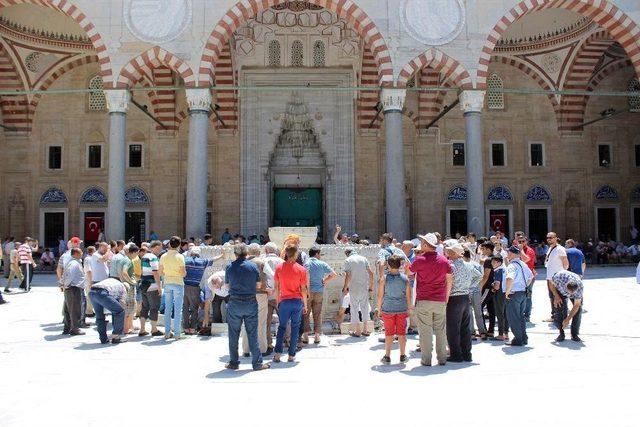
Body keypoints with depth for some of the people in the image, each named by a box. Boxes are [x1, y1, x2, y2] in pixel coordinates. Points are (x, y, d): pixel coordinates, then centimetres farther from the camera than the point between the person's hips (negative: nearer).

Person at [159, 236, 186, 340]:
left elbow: (160, 272, 4)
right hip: (178, 283, -4)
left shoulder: (163, 256, 1)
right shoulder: (180, 256, -11)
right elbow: (183, 273, -13)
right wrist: (185, 272, 9)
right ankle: (177, 333, 1)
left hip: (167, 283, 4)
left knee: (168, 308, 11)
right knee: (178, 309, 1)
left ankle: (167, 332, 13)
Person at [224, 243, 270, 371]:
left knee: (233, 334, 10)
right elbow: (259, 285, 1)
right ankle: (257, 363, 8)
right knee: (252, 334, 5)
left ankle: (234, 362, 15)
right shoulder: (253, 266, -4)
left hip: (234, 303, 0)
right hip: (251, 303, 0)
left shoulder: (229, 267, -2)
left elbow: (227, 285, 7)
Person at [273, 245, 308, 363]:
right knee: (295, 328, 8)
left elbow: (277, 287, 5)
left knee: (281, 327, 13)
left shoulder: (279, 268, 0)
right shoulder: (301, 269, -5)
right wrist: (305, 305, 7)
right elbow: (303, 289, -2)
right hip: (297, 301, -1)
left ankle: (277, 353, 3)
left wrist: (278, 301, 15)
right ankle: (291, 355, 10)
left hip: (284, 301, 1)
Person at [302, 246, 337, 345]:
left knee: (306, 314, 6)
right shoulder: (322, 264, 3)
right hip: (319, 291, 2)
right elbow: (334, 274, 3)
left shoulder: (306, 263, -3)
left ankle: (305, 335, 3)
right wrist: (324, 281, 9)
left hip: (309, 291, -2)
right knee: (317, 314, 8)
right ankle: (317, 336, 9)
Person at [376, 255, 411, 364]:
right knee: (401, 333, 11)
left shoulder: (384, 279, -11)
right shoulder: (405, 279, -5)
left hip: (387, 310, -1)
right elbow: (409, 296, 0)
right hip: (402, 310, 1)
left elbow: (380, 296, -7)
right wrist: (409, 308, 13)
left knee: (389, 333, 8)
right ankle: (403, 356, 19)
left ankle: (387, 356, 14)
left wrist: (378, 308, 6)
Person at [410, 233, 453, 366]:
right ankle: (442, 358, 16)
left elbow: (408, 272, 7)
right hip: (440, 301, 3)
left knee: (425, 331, 2)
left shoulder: (420, 260, -8)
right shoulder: (444, 260, 3)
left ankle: (426, 359, 5)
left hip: (423, 300, -3)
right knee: (441, 330, 12)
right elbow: (450, 280, 7)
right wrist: (446, 297, 16)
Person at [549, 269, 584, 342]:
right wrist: (556, 296, -24)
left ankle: (575, 334, -6)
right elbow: (551, 283, -17)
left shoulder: (580, 288, -38)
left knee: (578, 309, -16)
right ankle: (561, 333, -6)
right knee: (559, 309, -16)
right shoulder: (560, 276, -42)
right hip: (560, 292, 0)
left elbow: (576, 306, -29)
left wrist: (568, 319, -28)